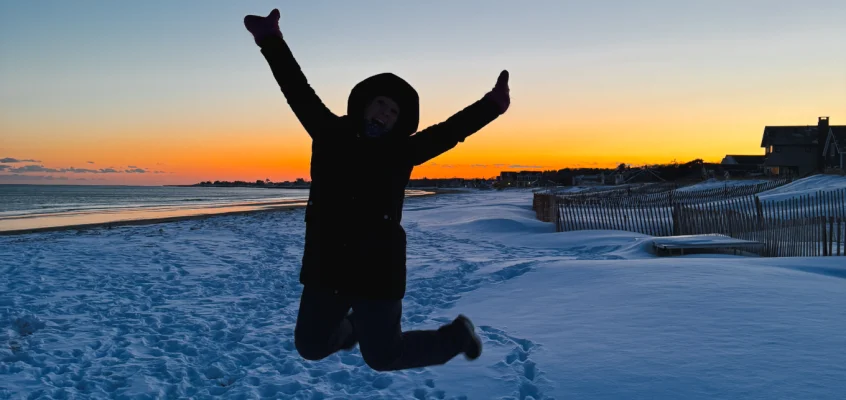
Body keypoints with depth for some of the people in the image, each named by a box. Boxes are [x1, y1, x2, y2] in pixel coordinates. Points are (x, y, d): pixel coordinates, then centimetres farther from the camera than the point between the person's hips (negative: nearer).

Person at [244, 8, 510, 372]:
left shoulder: (400, 152, -3)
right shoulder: (331, 134, 2)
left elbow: (449, 132, -4)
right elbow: (298, 91, 1)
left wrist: (492, 104, -11)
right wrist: (271, 41, -3)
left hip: (377, 272, -4)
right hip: (325, 267, 4)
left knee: (383, 356, 3)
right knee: (310, 346, 16)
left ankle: (457, 334, 29)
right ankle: (345, 327, 53)